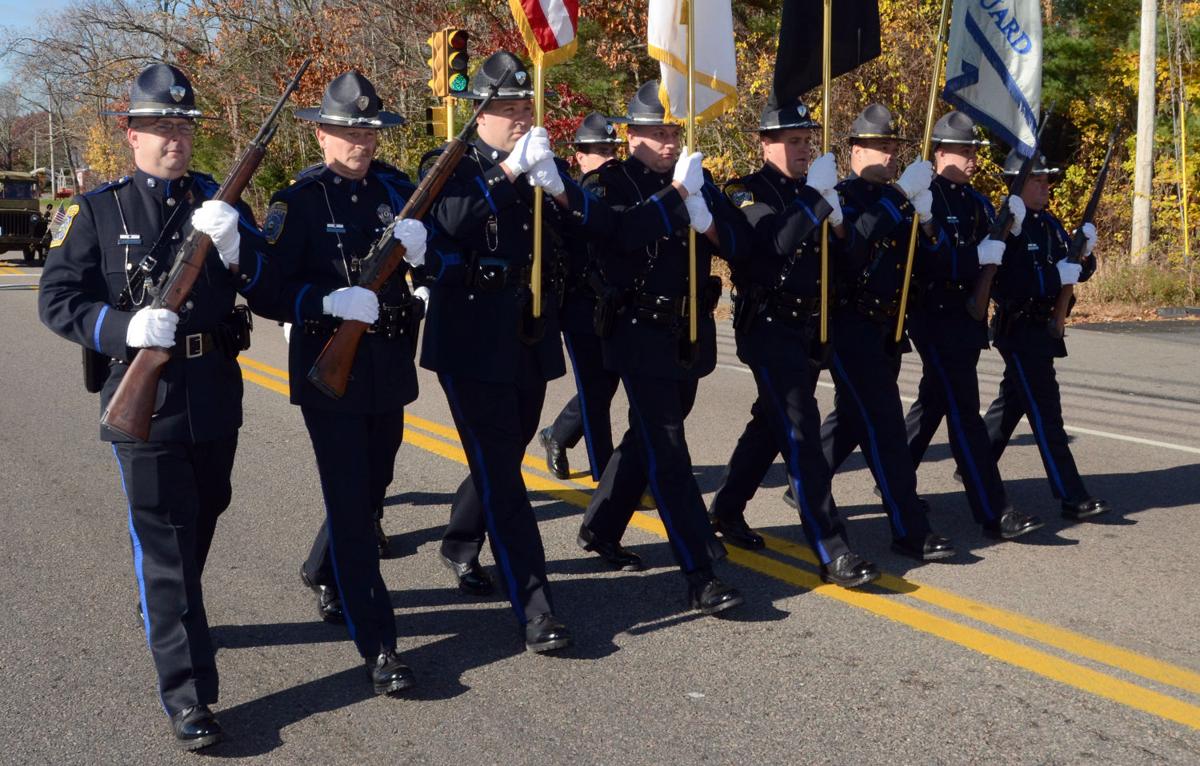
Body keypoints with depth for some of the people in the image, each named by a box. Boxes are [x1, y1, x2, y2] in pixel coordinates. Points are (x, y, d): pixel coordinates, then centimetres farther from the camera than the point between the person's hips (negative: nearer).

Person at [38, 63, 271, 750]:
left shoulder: (222, 203, 6)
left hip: (216, 397, 4)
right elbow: (59, 301, -4)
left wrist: (234, 247, -20)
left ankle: (168, 617, 47)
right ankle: (187, 694, -1)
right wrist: (125, 328, -22)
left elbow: (271, 294, 0)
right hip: (144, 399, -4)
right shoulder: (98, 211, 0)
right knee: (164, 545, -4)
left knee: (199, 528, 21)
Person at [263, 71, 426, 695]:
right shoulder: (298, 200, -9)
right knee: (350, 504, -5)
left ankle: (322, 573, 48)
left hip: (389, 367, 6)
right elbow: (273, 289, -13)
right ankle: (377, 645, 0)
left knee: (372, 490, 20)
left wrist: (419, 249, -17)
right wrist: (333, 302, -28)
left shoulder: (396, 188, 6)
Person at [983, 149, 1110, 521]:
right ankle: (1073, 498, -7)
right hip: (1020, 331, -9)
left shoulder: (1048, 223, 9)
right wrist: (1056, 276, -24)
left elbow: (1080, 272, 12)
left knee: (1011, 402, 19)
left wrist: (1085, 252, -8)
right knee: (1045, 411, -8)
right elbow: (1005, 285, -24)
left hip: (1043, 329, 9)